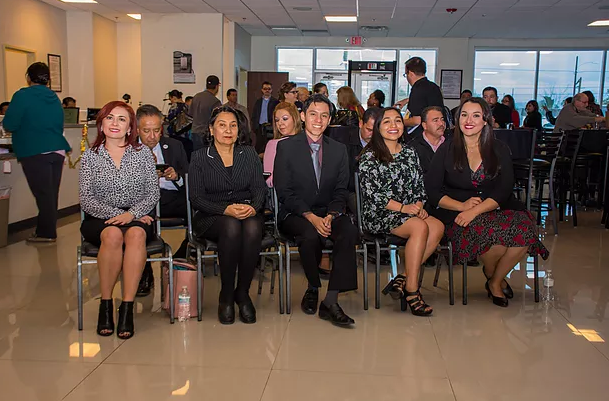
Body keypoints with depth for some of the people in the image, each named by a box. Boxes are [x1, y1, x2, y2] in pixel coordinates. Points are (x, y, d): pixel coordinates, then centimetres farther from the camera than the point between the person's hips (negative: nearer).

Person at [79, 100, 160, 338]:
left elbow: (153, 193, 1)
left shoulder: (143, 153, 8)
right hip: (100, 219, 0)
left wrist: (131, 214, -16)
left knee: (136, 234, -35)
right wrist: (116, 214, -14)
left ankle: (127, 308, -32)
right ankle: (105, 305, -22)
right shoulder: (90, 156, 8)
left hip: (138, 218, 0)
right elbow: (86, 200, 0)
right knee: (113, 234, -35)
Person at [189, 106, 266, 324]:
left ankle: (242, 293, -19)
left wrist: (253, 207, -18)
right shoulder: (199, 157, 5)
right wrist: (226, 209, -20)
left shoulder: (249, 153, 13)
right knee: (231, 227, -37)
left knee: (253, 228, -35)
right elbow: (196, 198, -3)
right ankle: (226, 296, -21)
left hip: (248, 213, 2)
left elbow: (260, 188, 5)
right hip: (211, 217, -2)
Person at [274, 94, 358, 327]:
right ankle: (313, 289, -4)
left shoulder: (339, 150, 11)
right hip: (295, 214, -3)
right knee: (311, 236, -35)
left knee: (349, 232, -29)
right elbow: (284, 192, -7)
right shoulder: (286, 147, 0)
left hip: (328, 213, 3)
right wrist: (311, 217, -19)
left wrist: (330, 216, -14)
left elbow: (341, 191, 7)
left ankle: (330, 301, -25)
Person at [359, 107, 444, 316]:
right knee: (420, 227, -31)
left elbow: (419, 185, 15)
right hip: (379, 214, -6)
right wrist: (403, 207, -19)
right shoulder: (370, 156, -2)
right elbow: (372, 193, -11)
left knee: (438, 227, -23)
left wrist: (419, 206, -5)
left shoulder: (410, 152, 16)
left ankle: (404, 278, -18)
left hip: (410, 212, 6)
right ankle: (412, 290, -24)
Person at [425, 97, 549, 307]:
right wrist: (462, 205, -16)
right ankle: (490, 273, 4)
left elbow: (504, 190, -3)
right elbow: (431, 190, -1)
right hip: (456, 213, -3)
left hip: (494, 210, 3)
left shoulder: (499, 150, 8)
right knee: (490, 232, -34)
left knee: (524, 228, -28)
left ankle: (495, 281, -1)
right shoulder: (447, 150, 5)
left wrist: (475, 210, -20)